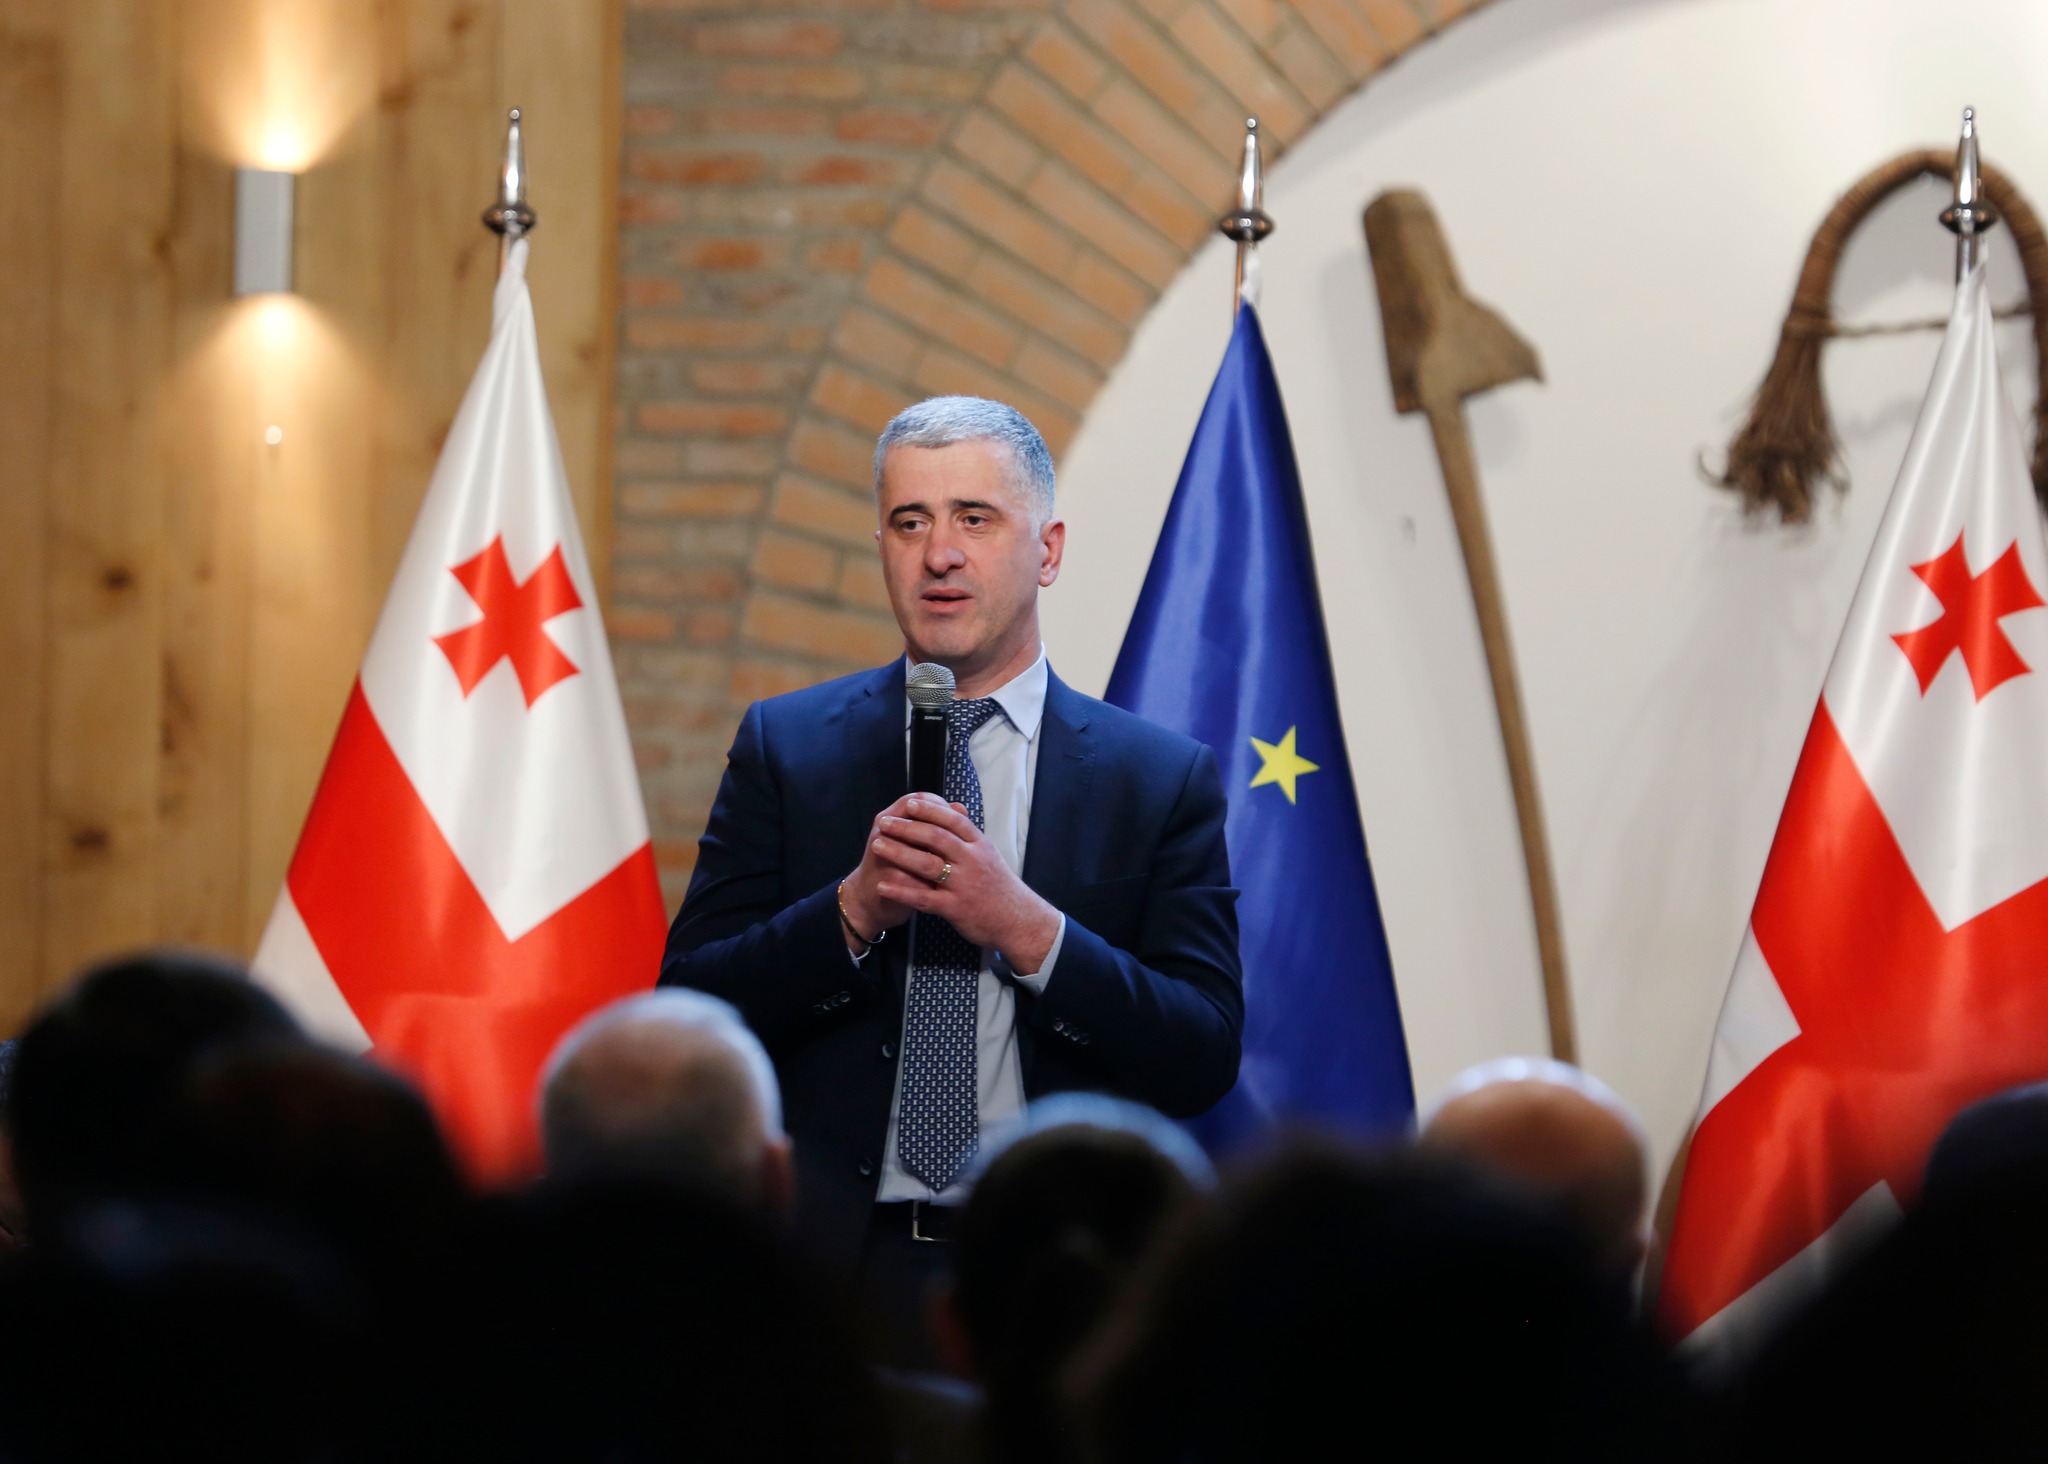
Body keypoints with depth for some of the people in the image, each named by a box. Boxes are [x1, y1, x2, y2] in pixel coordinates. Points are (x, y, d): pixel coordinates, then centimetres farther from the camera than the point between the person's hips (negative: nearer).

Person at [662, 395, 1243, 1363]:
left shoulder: (1164, 778, 5)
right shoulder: (784, 746, 8)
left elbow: (1204, 1061, -3)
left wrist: (1027, 928, -15)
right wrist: (853, 910, -14)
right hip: (832, 1275, 0)